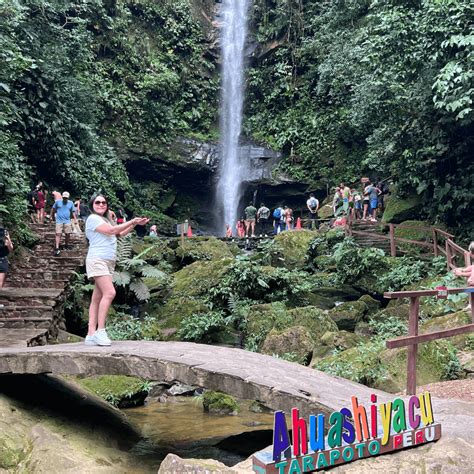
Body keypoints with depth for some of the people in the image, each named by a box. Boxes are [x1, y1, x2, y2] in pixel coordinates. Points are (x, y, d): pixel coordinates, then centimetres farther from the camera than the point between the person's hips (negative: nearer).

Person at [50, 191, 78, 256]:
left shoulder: (71, 203, 6)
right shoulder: (58, 202, 2)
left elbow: (73, 212, 7)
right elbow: (53, 209, 13)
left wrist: (75, 219, -2)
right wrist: (52, 216, 15)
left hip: (67, 221, 2)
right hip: (59, 221, -2)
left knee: (68, 234, 3)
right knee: (58, 234, -10)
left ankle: (67, 245, 25)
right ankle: (57, 248, -15)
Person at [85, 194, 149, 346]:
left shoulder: (105, 220, 25)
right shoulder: (93, 218, -3)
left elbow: (120, 234, 23)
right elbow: (112, 230, -13)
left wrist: (135, 224, 14)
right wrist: (132, 221, -6)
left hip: (108, 262, 9)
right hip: (97, 260, -9)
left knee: (97, 299, 3)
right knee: (109, 293, -21)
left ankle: (91, 335, 0)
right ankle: (100, 331, -19)